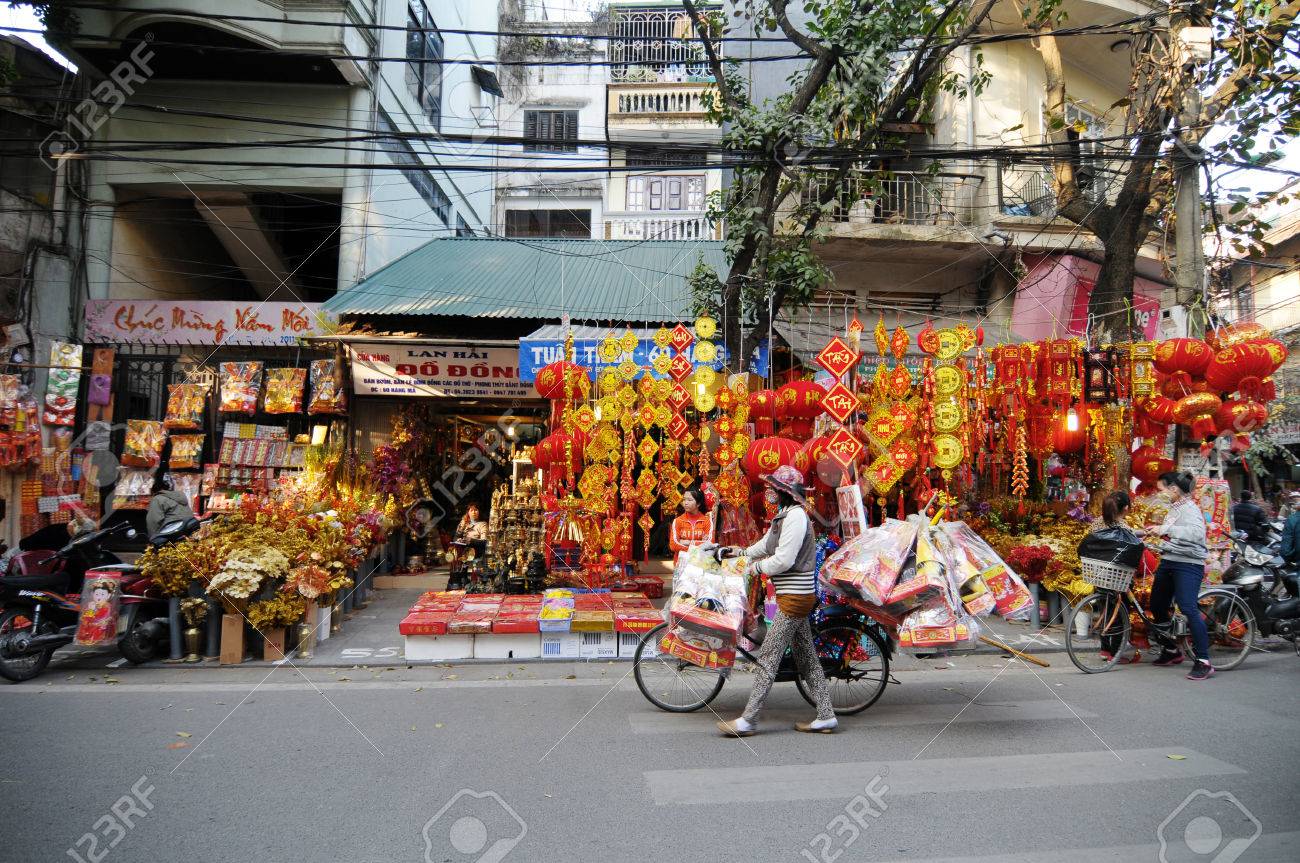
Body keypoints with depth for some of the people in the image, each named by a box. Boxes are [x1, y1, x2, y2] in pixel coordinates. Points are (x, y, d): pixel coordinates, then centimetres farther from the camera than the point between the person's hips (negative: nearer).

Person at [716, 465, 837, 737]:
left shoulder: (796, 515, -17)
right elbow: (765, 545, 28)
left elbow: (783, 559, -22)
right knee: (806, 657, 14)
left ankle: (748, 720, -2)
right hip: (796, 596, 10)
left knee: (768, 657, -7)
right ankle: (826, 717, 21)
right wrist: (741, 553, 29)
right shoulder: (783, 515, 15)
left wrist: (757, 567, -7)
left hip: (795, 597, -10)